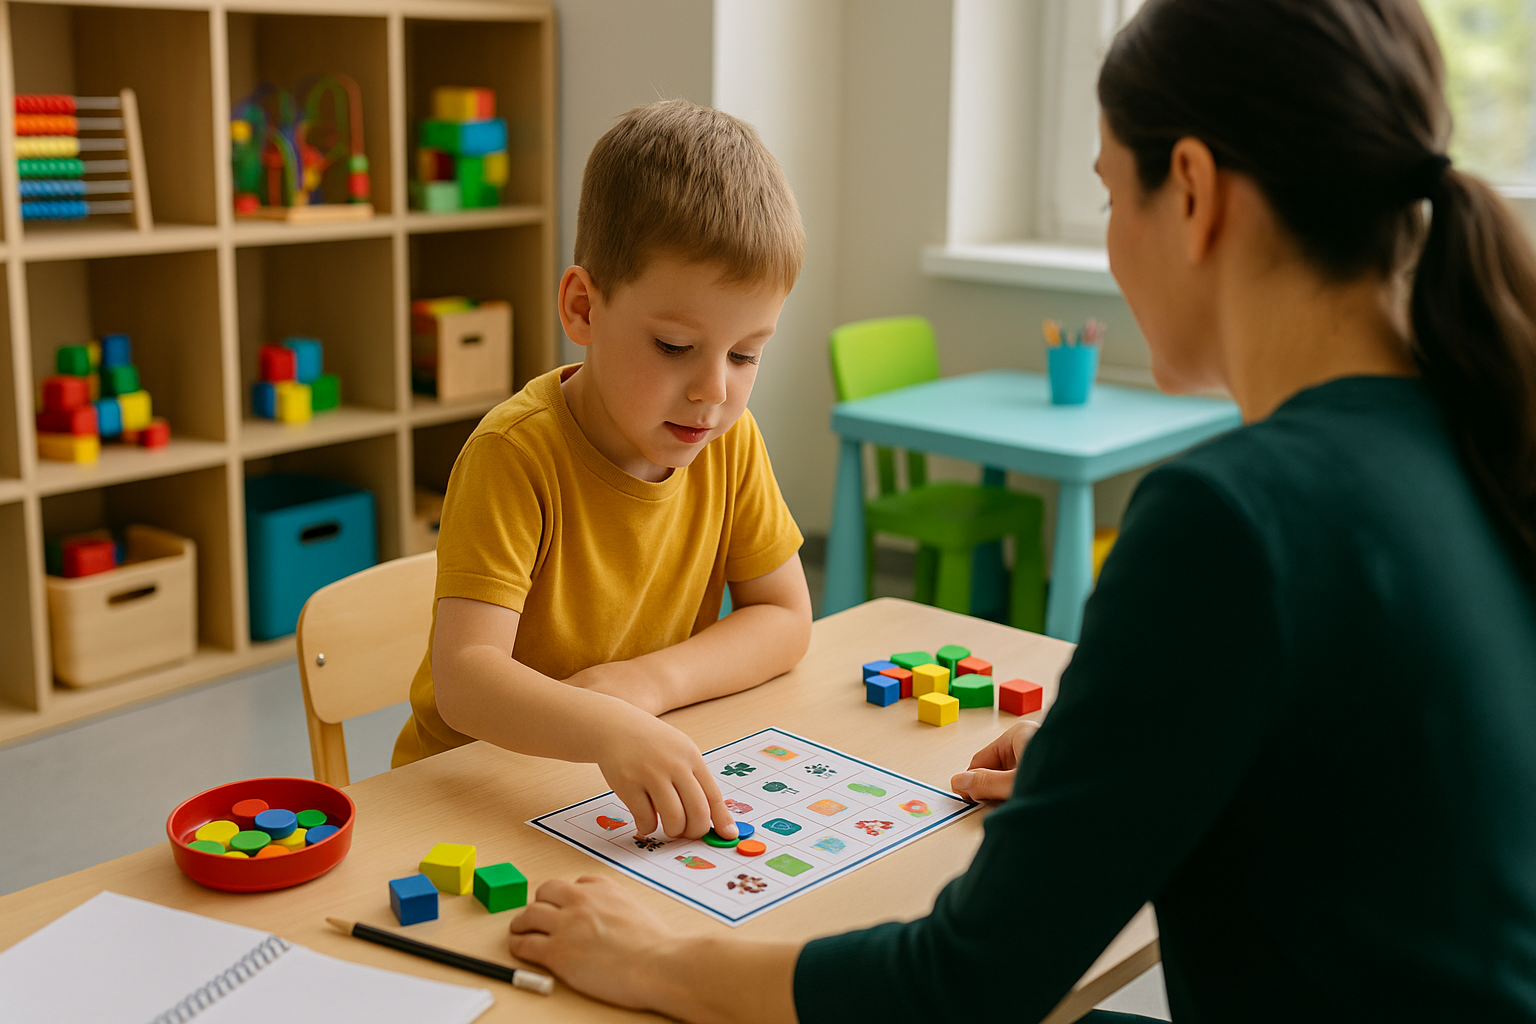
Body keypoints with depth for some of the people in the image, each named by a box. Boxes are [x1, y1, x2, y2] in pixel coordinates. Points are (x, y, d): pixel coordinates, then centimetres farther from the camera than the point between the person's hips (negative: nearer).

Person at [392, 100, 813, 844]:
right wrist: (607, 729, -48)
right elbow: (464, 679, -30)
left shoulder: (731, 441, -5)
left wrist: (649, 681, -16)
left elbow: (784, 617, 1)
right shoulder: (516, 454, -21)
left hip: (653, 786, 5)